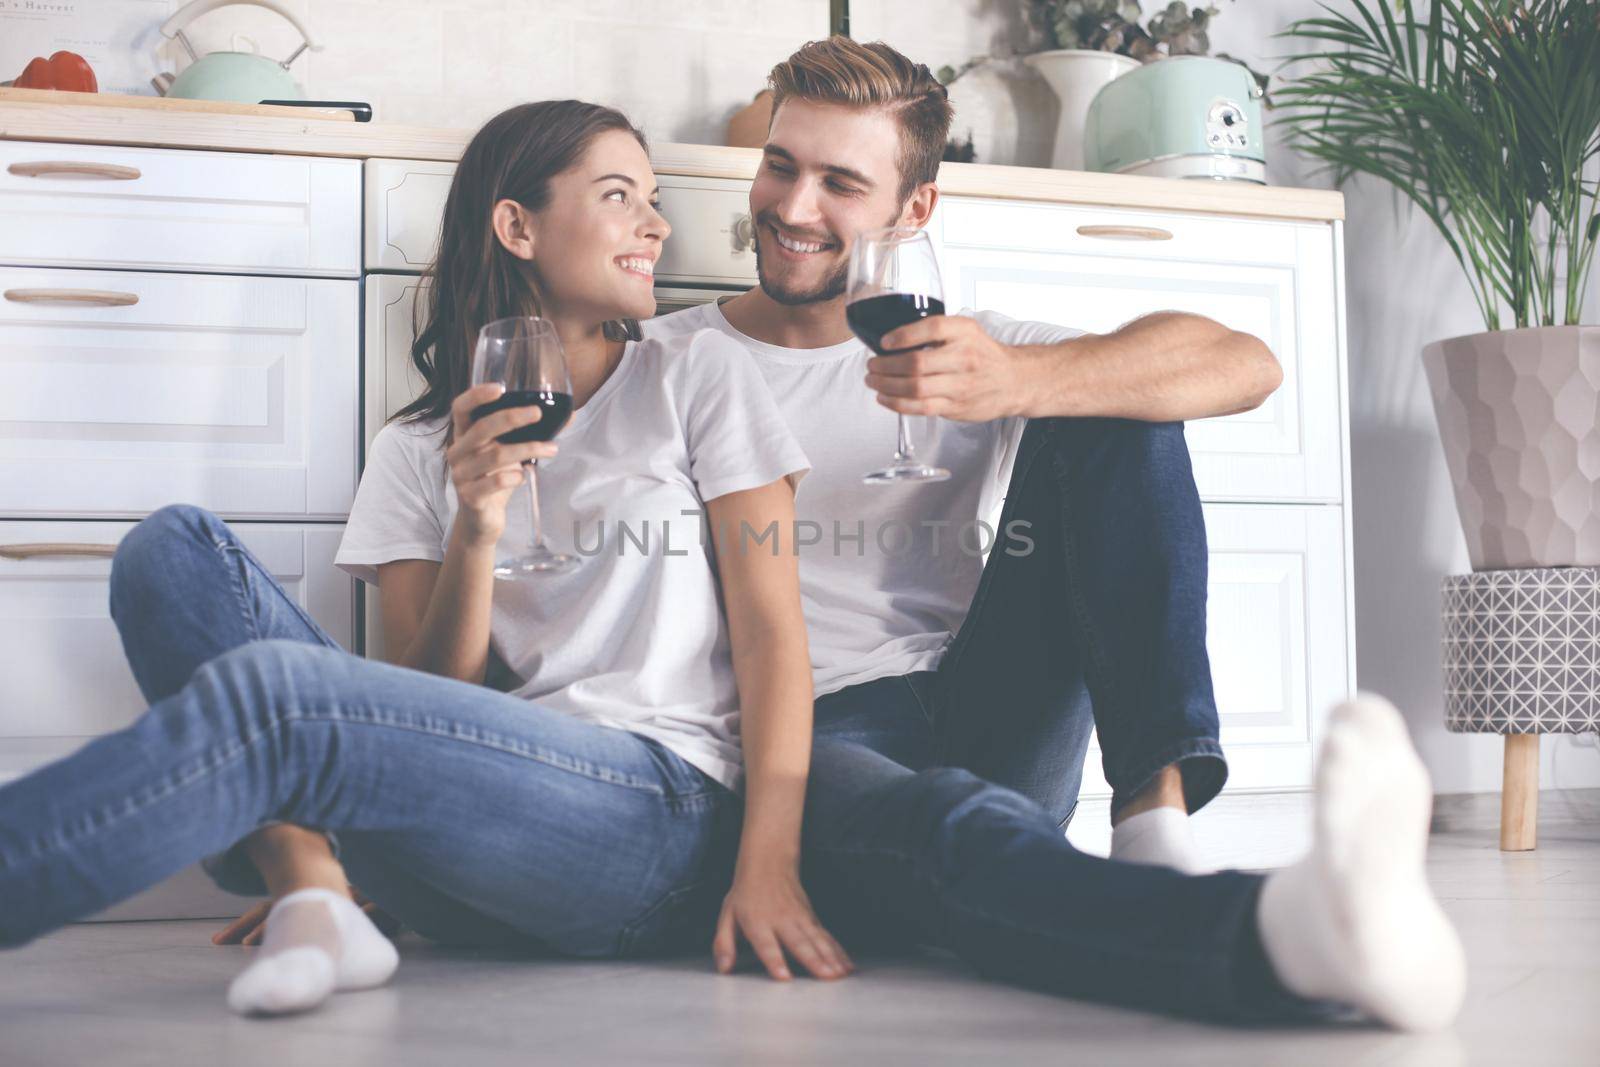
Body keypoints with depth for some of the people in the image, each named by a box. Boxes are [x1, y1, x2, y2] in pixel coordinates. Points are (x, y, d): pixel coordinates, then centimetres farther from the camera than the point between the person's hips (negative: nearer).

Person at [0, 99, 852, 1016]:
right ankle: (307, 882, -27)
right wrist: (475, 534, -9)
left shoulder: (698, 377, 13)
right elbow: (430, 711, 9)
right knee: (174, 549, -10)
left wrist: (769, 866, -11)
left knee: (266, 691, -29)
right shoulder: (417, 451, 18)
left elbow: (773, 632, 4)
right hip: (483, 827, 4)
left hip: (666, 824, -3)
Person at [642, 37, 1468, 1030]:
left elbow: (1247, 365, -3)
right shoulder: (661, 362, 11)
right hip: (802, 751, -3)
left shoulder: (963, 350, 12)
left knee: (1114, 406, -9)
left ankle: (1157, 811, -27)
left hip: (982, 722, 3)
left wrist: (1020, 382, -23)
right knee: (954, 831, -39)